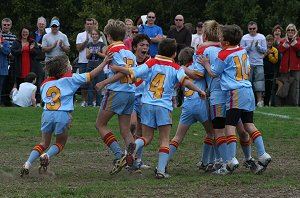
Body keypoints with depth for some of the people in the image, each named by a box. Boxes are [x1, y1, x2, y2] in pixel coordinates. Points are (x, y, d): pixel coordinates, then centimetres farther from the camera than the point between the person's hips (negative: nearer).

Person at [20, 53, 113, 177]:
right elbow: (91, 75, 7)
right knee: (60, 143, 17)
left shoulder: (45, 83, 17)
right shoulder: (70, 79, 6)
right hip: (63, 115, -3)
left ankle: (28, 163, 2)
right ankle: (47, 156, -12)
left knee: (44, 143, 19)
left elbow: (44, 99, 18)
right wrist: (104, 62, 13)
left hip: (47, 114, 3)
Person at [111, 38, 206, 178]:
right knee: (164, 139, 5)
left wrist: (115, 68, 5)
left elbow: (132, 73, -7)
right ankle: (161, 169, -6)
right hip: (164, 106, -2)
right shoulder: (176, 68, 2)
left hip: (148, 104, 2)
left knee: (147, 137, 12)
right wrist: (199, 91, 0)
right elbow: (186, 82, -13)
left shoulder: (151, 63, 3)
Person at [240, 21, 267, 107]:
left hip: (259, 63, 0)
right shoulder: (244, 38, 4)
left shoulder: (261, 37, 6)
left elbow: (264, 50, 3)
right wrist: (249, 46, -15)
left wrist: (258, 46, -13)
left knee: (259, 83, -4)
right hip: (248, 64, 0)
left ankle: (259, 100, -2)